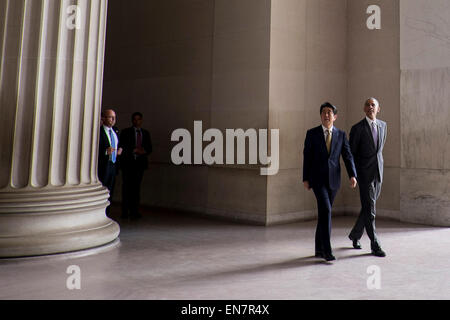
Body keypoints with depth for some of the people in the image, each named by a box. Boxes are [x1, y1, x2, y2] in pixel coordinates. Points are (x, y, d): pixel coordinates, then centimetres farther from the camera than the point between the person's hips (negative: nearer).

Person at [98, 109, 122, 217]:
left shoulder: (116, 131, 14)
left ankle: (106, 216, 21)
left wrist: (120, 150, 7)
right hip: (102, 166, -7)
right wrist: (105, 151, -27)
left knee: (110, 192, 12)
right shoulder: (98, 131, -10)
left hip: (113, 165, 7)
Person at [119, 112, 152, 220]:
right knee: (127, 187, -3)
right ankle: (125, 212, 2)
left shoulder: (146, 133, 16)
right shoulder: (125, 132, 6)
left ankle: (134, 211, 8)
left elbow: (149, 148, 14)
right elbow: (122, 147, -3)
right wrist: (134, 150, -14)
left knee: (136, 187, 3)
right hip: (128, 163, -3)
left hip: (140, 163, 3)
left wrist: (144, 151, -8)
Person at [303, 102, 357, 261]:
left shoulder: (341, 135, 7)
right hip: (317, 178, -3)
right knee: (325, 210, -17)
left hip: (333, 179, 3)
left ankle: (319, 249, 22)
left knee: (324, 213, 10)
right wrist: (305, 179, -2)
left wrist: (352, 175, -14)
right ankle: (327, 250, -13)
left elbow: (347, 156, 0)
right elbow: (307, 157, 2)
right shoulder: (312, 133, 1)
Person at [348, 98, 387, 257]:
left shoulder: (383, 125, 10)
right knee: (369, 209, -7)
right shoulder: (357, 128, -7)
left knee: (368, 208, 13)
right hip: (365, 173, -6)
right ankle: (375, 245, 0)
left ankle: (355, 235, 32)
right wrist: (354, 175, -3)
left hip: (378, 172, 6)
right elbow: (351, 153, -2)